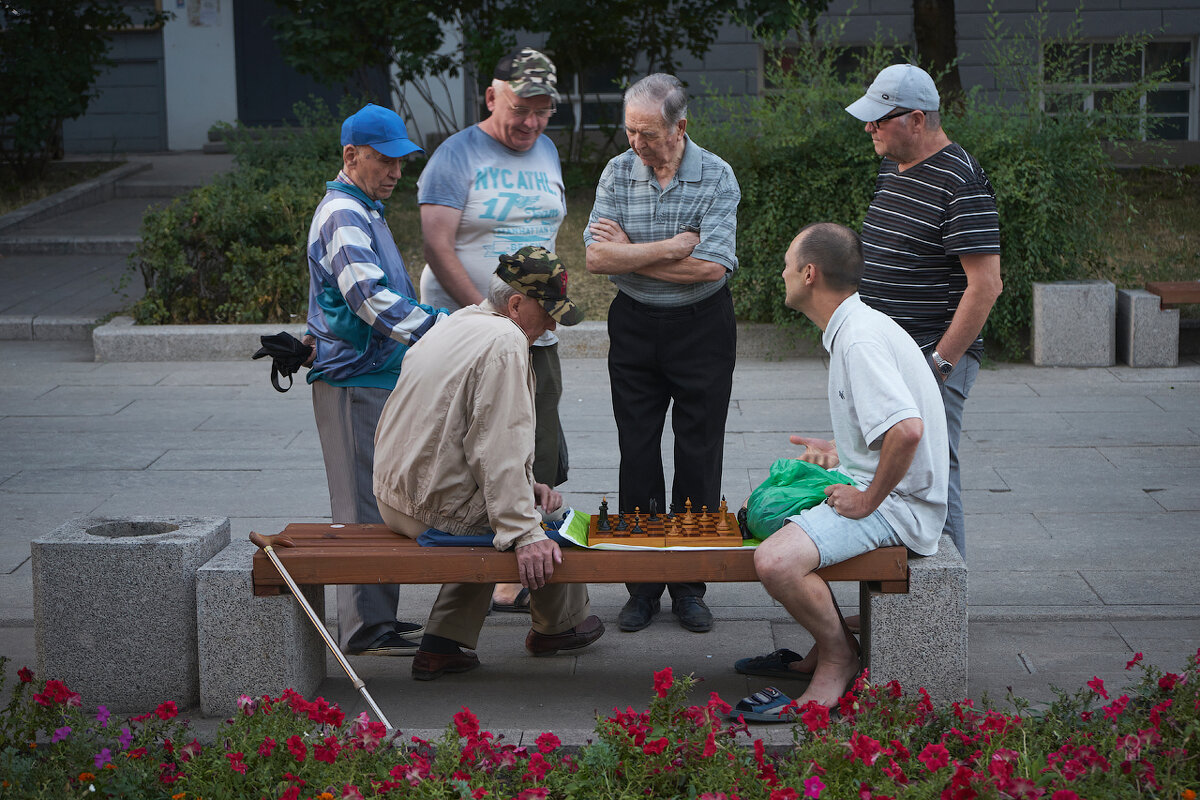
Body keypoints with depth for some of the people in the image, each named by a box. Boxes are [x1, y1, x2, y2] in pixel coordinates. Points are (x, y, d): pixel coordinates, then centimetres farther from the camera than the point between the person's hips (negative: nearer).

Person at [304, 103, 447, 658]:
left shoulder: (363, 211, 18)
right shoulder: (343, 216, -16)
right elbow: (370, 297, -27)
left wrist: (439, 324, 27)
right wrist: (441, 330, -29)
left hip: (376, 375, 11)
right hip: (354, 382, -11)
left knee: (377, 501, 14)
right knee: (364, 507, -6)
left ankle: (376, 617, 21)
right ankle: (366, 628, -2)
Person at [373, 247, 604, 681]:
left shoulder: (457, 324, 13)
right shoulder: (505, 342, -18)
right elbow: (499, 447, -24)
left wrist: (521, 486, 14)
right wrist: (525, 535, -23)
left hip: (395, 498, 9)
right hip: (439, 510, -9)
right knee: (553, 511, 9)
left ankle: (442, 645, 25)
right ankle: (558, 624, 29)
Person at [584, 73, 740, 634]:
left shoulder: (717, 177, -9)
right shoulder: (617, 173, -1)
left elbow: (711, 267, -19)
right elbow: (597, 257, -10)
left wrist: (630, 253, -12)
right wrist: (671, 247, -17)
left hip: (702, 329, -2)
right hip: (634, 328, 2)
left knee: (699, 457, 3)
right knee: (637, 456, 4)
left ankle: (689, 584, 14)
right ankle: (642, 583, 13)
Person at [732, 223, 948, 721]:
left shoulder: (861, 339, -21)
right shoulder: (852, 328, 12)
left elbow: (908, 429, -34)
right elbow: (893, 423, 26)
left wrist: (867, 499, -22)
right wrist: (841, 452, 18)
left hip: (896, 504, -11)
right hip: (871, 484, 11)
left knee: (776, 562, -29)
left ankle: (839, 659, -4)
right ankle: (825, 645, 19)